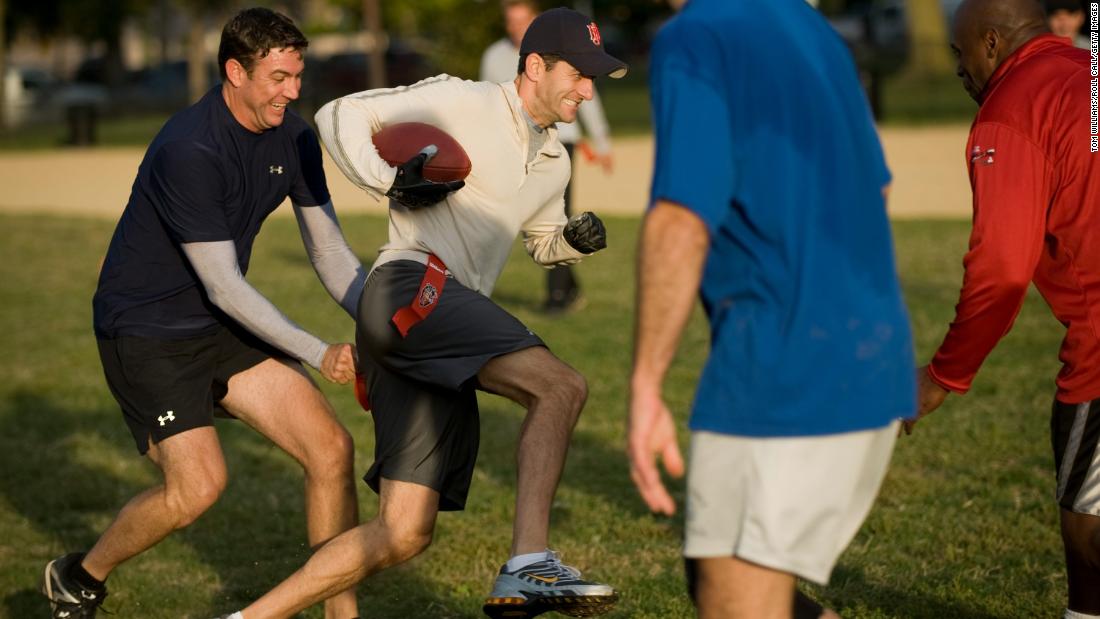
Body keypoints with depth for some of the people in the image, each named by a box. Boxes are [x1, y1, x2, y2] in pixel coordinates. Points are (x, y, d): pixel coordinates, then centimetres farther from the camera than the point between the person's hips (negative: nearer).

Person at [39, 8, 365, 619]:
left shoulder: (294, 139, -1)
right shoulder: (188, 151, -27)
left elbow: (329, 251, 7)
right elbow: (223, 285, -24)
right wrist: (318, 354, -26)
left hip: (224, 327, 8)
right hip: (145, 331, -7)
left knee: (331, 448, -6)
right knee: (198, 484, -19)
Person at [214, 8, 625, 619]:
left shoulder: (553, 163, 22)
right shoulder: (462, 104, 0)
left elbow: (542, 241, 38)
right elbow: (342, 115, 2)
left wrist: (575, 239, 15)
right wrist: (390, 180, -14)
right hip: (411, 287, -8)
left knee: (404, 534, -1)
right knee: (561, 386, -26)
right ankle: (529, 567, -34)